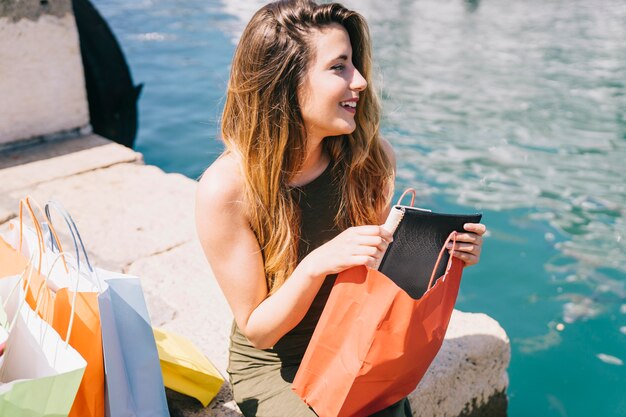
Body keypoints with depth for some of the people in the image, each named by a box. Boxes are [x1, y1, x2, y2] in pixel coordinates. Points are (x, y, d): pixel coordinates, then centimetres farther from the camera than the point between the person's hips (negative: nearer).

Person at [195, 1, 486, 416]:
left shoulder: (370, 157, -11)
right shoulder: (227, 187, -22)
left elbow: (381, 270, 4)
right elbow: (256, 328, -14)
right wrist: (317, 265, -31)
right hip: (275, 365, -2)